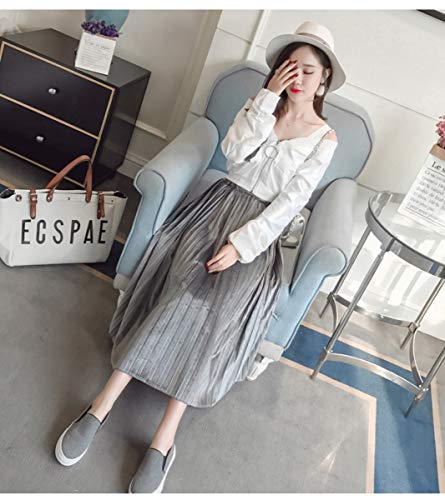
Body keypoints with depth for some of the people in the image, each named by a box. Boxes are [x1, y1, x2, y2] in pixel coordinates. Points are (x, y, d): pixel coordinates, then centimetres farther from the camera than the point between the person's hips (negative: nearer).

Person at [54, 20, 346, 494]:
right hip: (219, 203, 2)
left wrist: (243, 243, -19)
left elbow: (291, 201, -7)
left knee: (222, 303, -26)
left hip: (259, 225, -1)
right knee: (182, 287, -23)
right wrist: (269, 96, -9)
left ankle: (163, 439, -23)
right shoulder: (260, 104, 12)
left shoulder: (325, 138, 4)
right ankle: (102, 405, -19)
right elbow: (233, 151, -6)